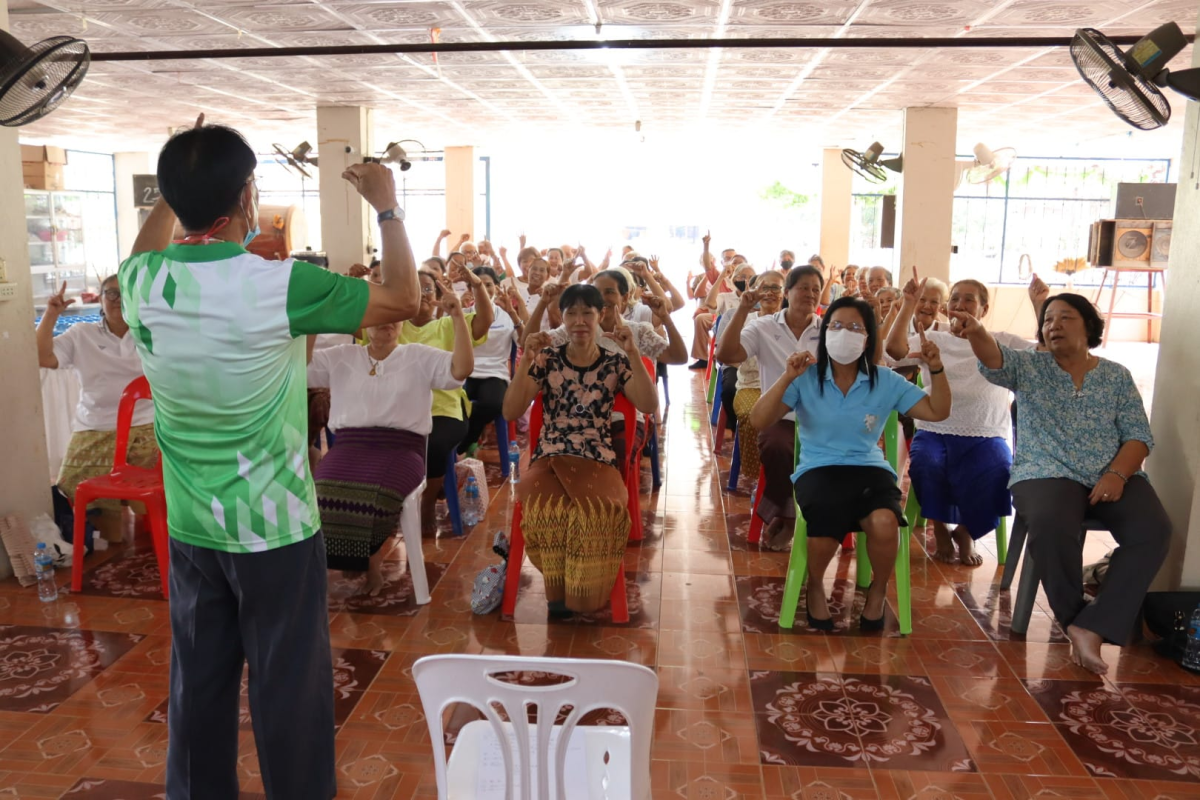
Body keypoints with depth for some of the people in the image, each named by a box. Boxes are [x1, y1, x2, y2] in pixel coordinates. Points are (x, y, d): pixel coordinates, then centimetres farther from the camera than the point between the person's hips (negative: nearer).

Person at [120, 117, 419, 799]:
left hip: (189, 529, 6)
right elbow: (404, 298, -9)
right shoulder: (276, 285, -21)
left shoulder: (141, 283, -5)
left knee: (198, 684, 19)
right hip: (275, 530, -5)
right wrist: (388, 206, 2)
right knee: (291, 689, 9)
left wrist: (180, 186, 22)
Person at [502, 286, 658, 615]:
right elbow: (510, 412, -3)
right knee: (548, 508, -34)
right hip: (549, 458, 0)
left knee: (600, 509, -33)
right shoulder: (547, 359, 6)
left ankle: (583, 597, -9)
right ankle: (558, 592, -10)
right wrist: (525, 361, -15)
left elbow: (649, 406, -8)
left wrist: (633, 354, -17)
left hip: (598, 461, 0)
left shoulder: (615, 362, 7)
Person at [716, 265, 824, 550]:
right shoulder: (764, 327, 6)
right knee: (776, 447, -35)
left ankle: (780, 517, -4)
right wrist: (742, 311, -13)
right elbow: (725, 355, -9)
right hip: (779, 418, -1)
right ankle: (781, 515, -6)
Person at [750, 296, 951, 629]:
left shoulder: (886, 381, 6)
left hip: (870, 469, 2)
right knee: (826, 524, -35)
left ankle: (878, 590, 3)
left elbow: (937, 412, 8)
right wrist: (787, 377, -22)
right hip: (818, 469, -2)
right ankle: (815, 586, 3)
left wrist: (936, 369, -7)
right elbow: (759, 421, -11)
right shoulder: (806, 379, -2)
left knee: (884, 522, -33)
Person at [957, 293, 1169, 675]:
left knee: (1153, 530, -26)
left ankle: (1092, 626, -21)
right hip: (1047, 474, -2)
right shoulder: (1028, 366, 8)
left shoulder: (1118, 375, 14)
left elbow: (1139, 435, 8)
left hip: (1114, 476, 3)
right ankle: (1074, 618, -8)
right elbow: (995, 358, -15)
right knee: (1052, 527, -35)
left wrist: (1117, 474, -12)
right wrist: (978, 334, -39)